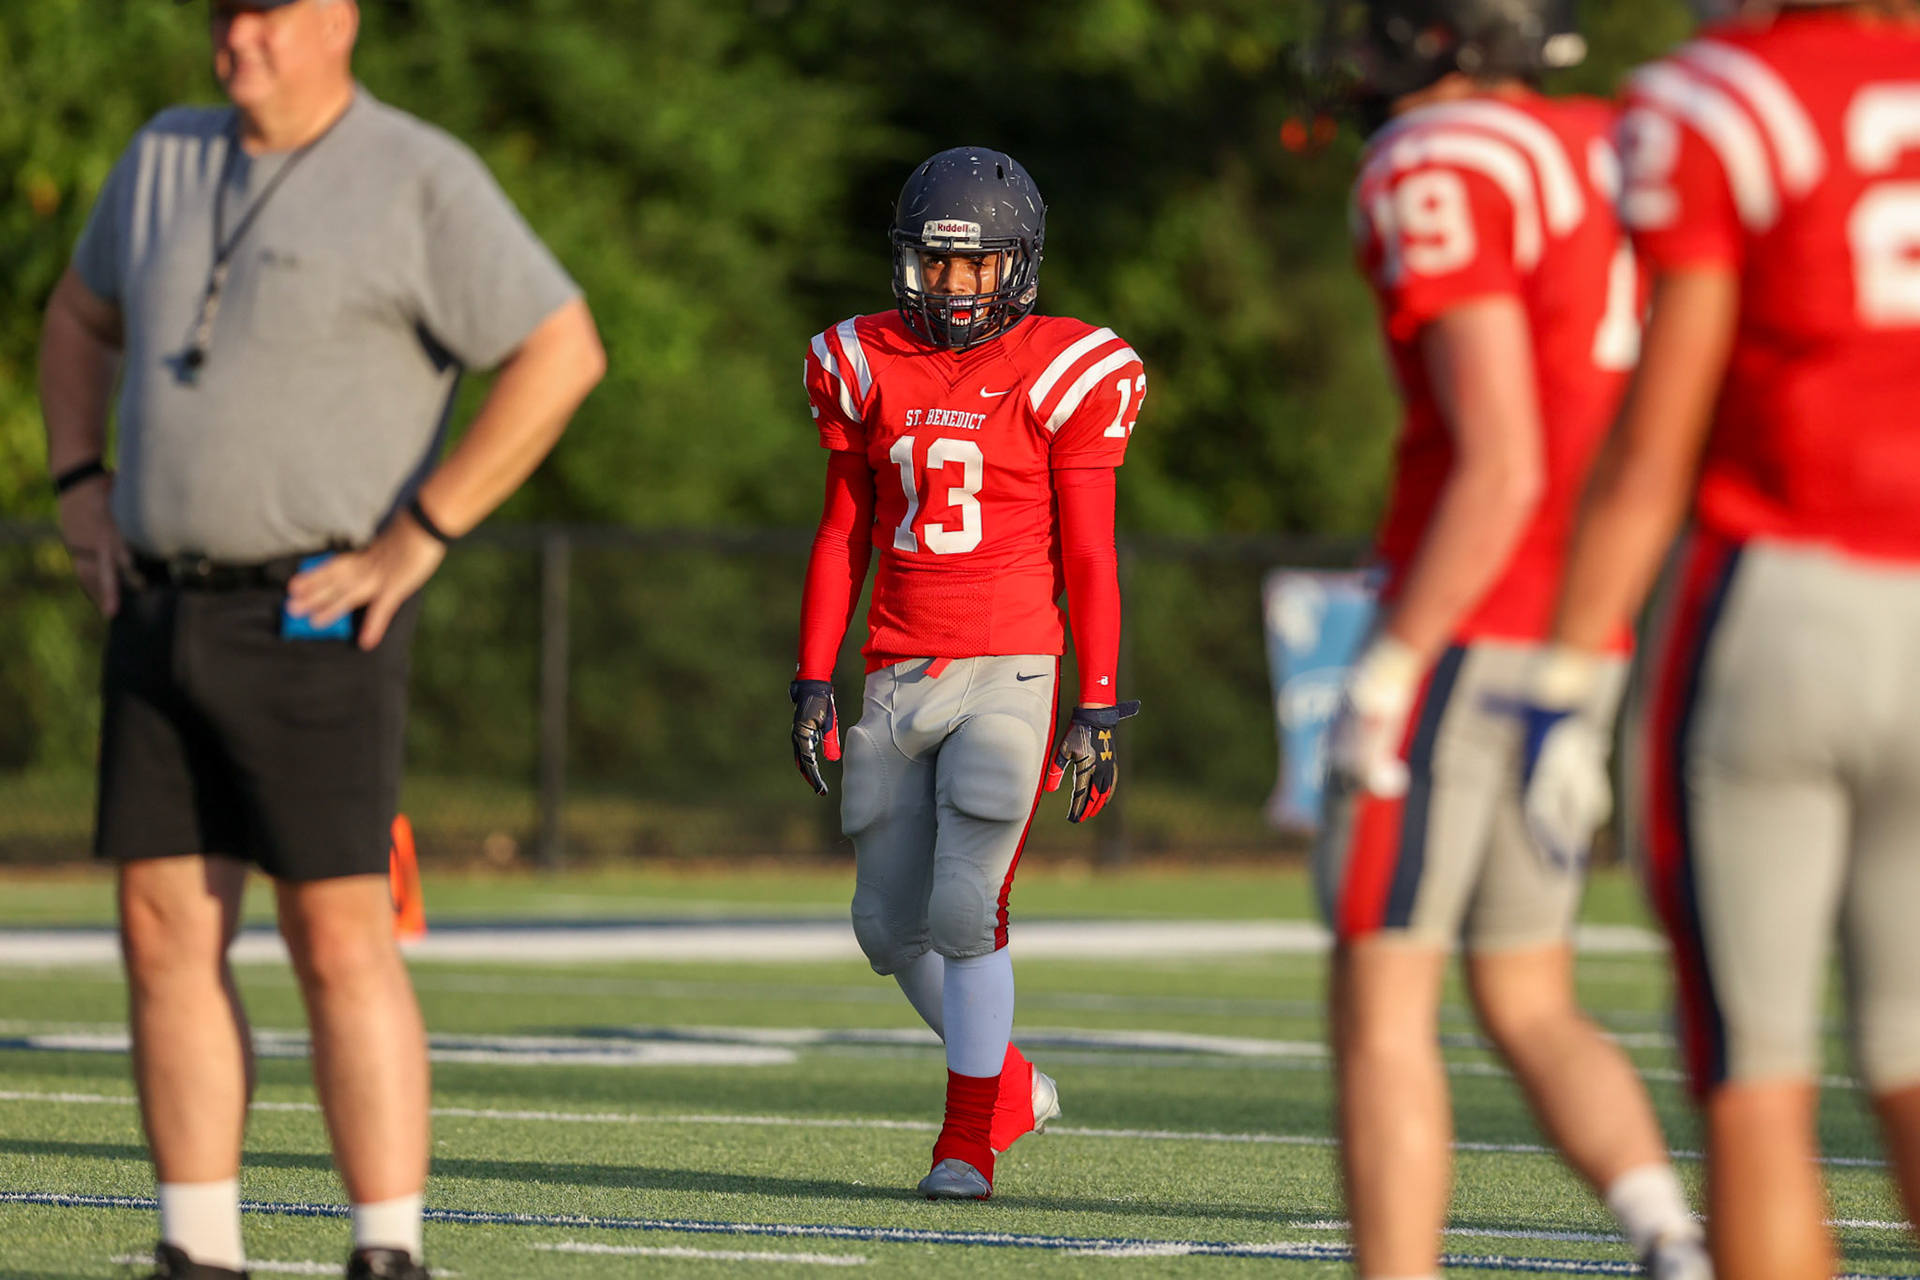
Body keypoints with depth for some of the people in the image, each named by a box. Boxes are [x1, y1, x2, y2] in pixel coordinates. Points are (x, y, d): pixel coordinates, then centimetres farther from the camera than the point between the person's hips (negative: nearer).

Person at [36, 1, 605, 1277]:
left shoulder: (422, 180, -8)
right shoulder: (167, 159, 12)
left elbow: (563, 352, -14)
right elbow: (80, 320, 28)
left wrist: (419, 537, -15)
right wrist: (81, 489, 13)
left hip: (313, 623, -6)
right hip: (161, 612, 6)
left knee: (340, 942, -9)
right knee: (167, 937, 4)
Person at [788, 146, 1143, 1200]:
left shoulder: (1062, 374, -3)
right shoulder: (865, 369, 8)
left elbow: (1088, 558, -2)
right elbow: (843, 537, 13)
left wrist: (1098, 711, -5)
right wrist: (813, 681, 7)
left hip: (1007, 676, -5)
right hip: (898, 677, 5)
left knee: (966, 907, -14)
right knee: (891, 925, 7)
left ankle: (969, 1140, -1)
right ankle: (1011, 1085, 29)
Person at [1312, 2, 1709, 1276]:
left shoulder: (1441, 177, -15)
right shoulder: (1605, 154, 12)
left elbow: (1501, 468, -21)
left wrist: (1388, 668, -17)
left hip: (1466, 635, -8)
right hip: (1582, 640, 8)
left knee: (1381, 1001, -1)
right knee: (1528, 1008, 15)